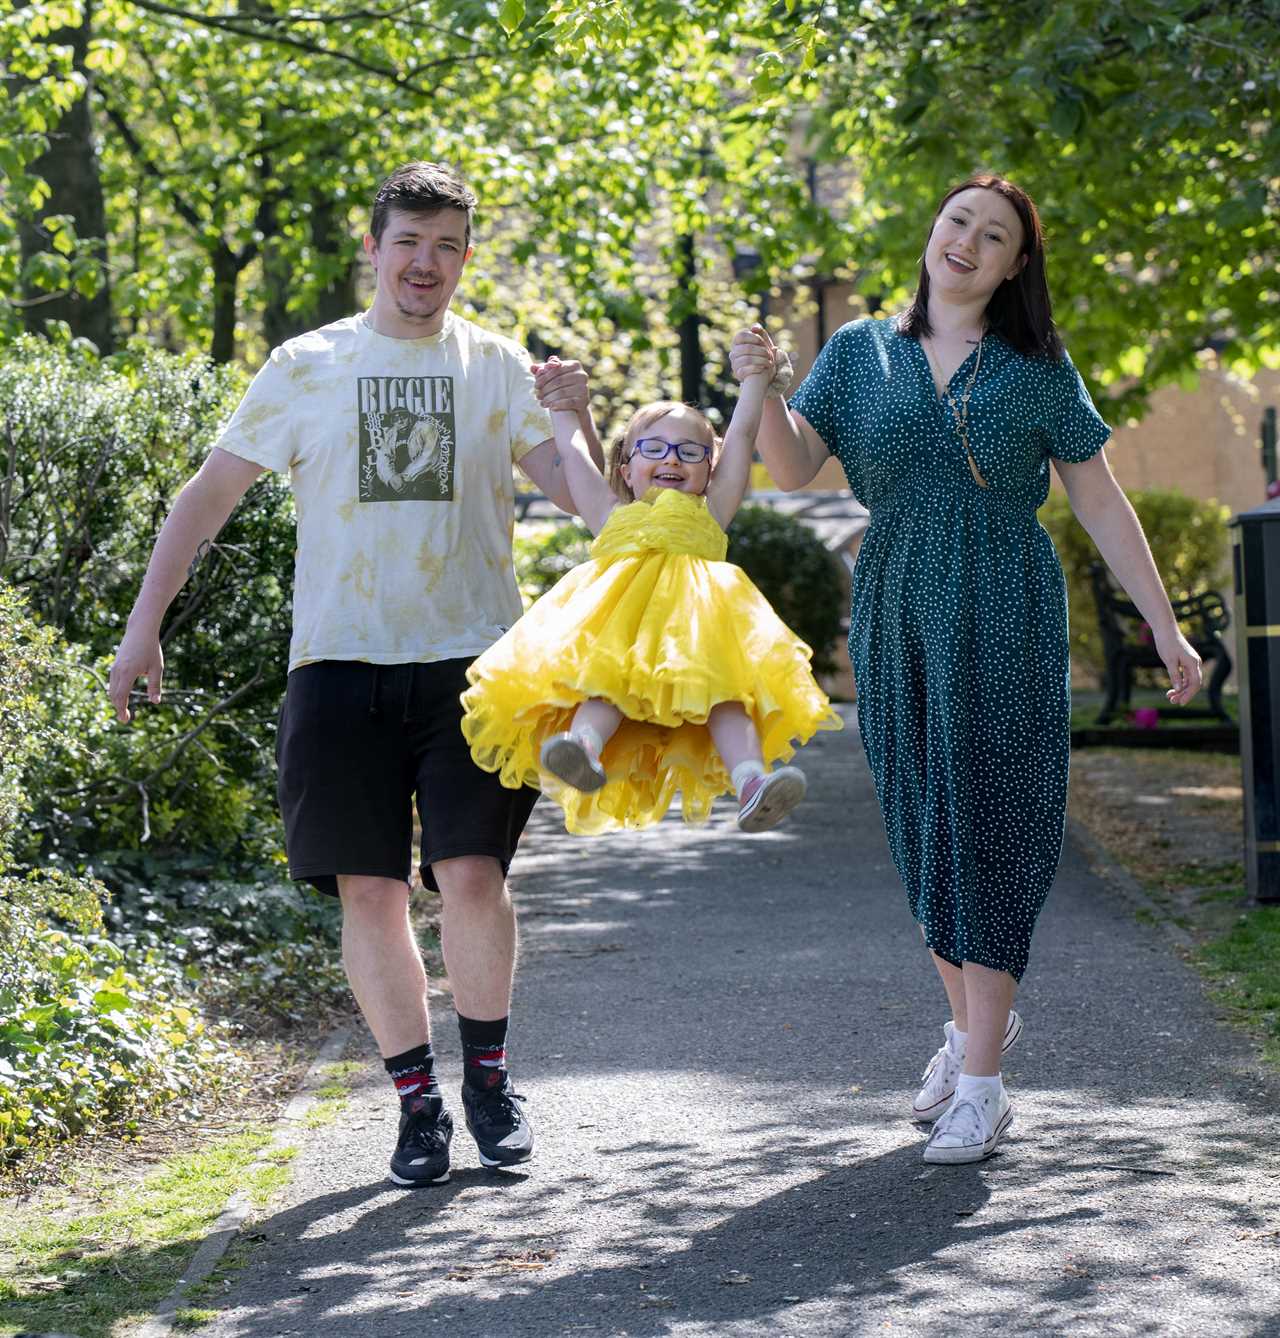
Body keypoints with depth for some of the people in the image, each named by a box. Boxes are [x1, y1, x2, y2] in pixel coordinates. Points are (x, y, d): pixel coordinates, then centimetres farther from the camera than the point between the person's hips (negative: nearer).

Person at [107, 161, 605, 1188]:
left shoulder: (497, 367, 8)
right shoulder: (306, 367, 7)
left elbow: (580, 493, 2)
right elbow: (210, 493, 10)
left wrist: (579, 418, -19)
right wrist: (144, 624, 4)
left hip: (470, 660, -1)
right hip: (342, 666, 1)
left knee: (472, 875, -11)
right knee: (370, 892, -1)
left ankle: (490, 1077, 11)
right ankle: (419, 1104, 13)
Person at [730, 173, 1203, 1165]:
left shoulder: (1038, 368, 5)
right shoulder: (860, 353, 9)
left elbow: (1101, 503, 6)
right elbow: (794, 468, 0)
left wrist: (1166, 630, 4)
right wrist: (761, 389, -19)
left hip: (1007, 617, -2)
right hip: (896, 615, 2)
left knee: (989, 821, -6)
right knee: (923, 822, 8)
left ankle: (983, 1082, -4)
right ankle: (975, 1018, 31)